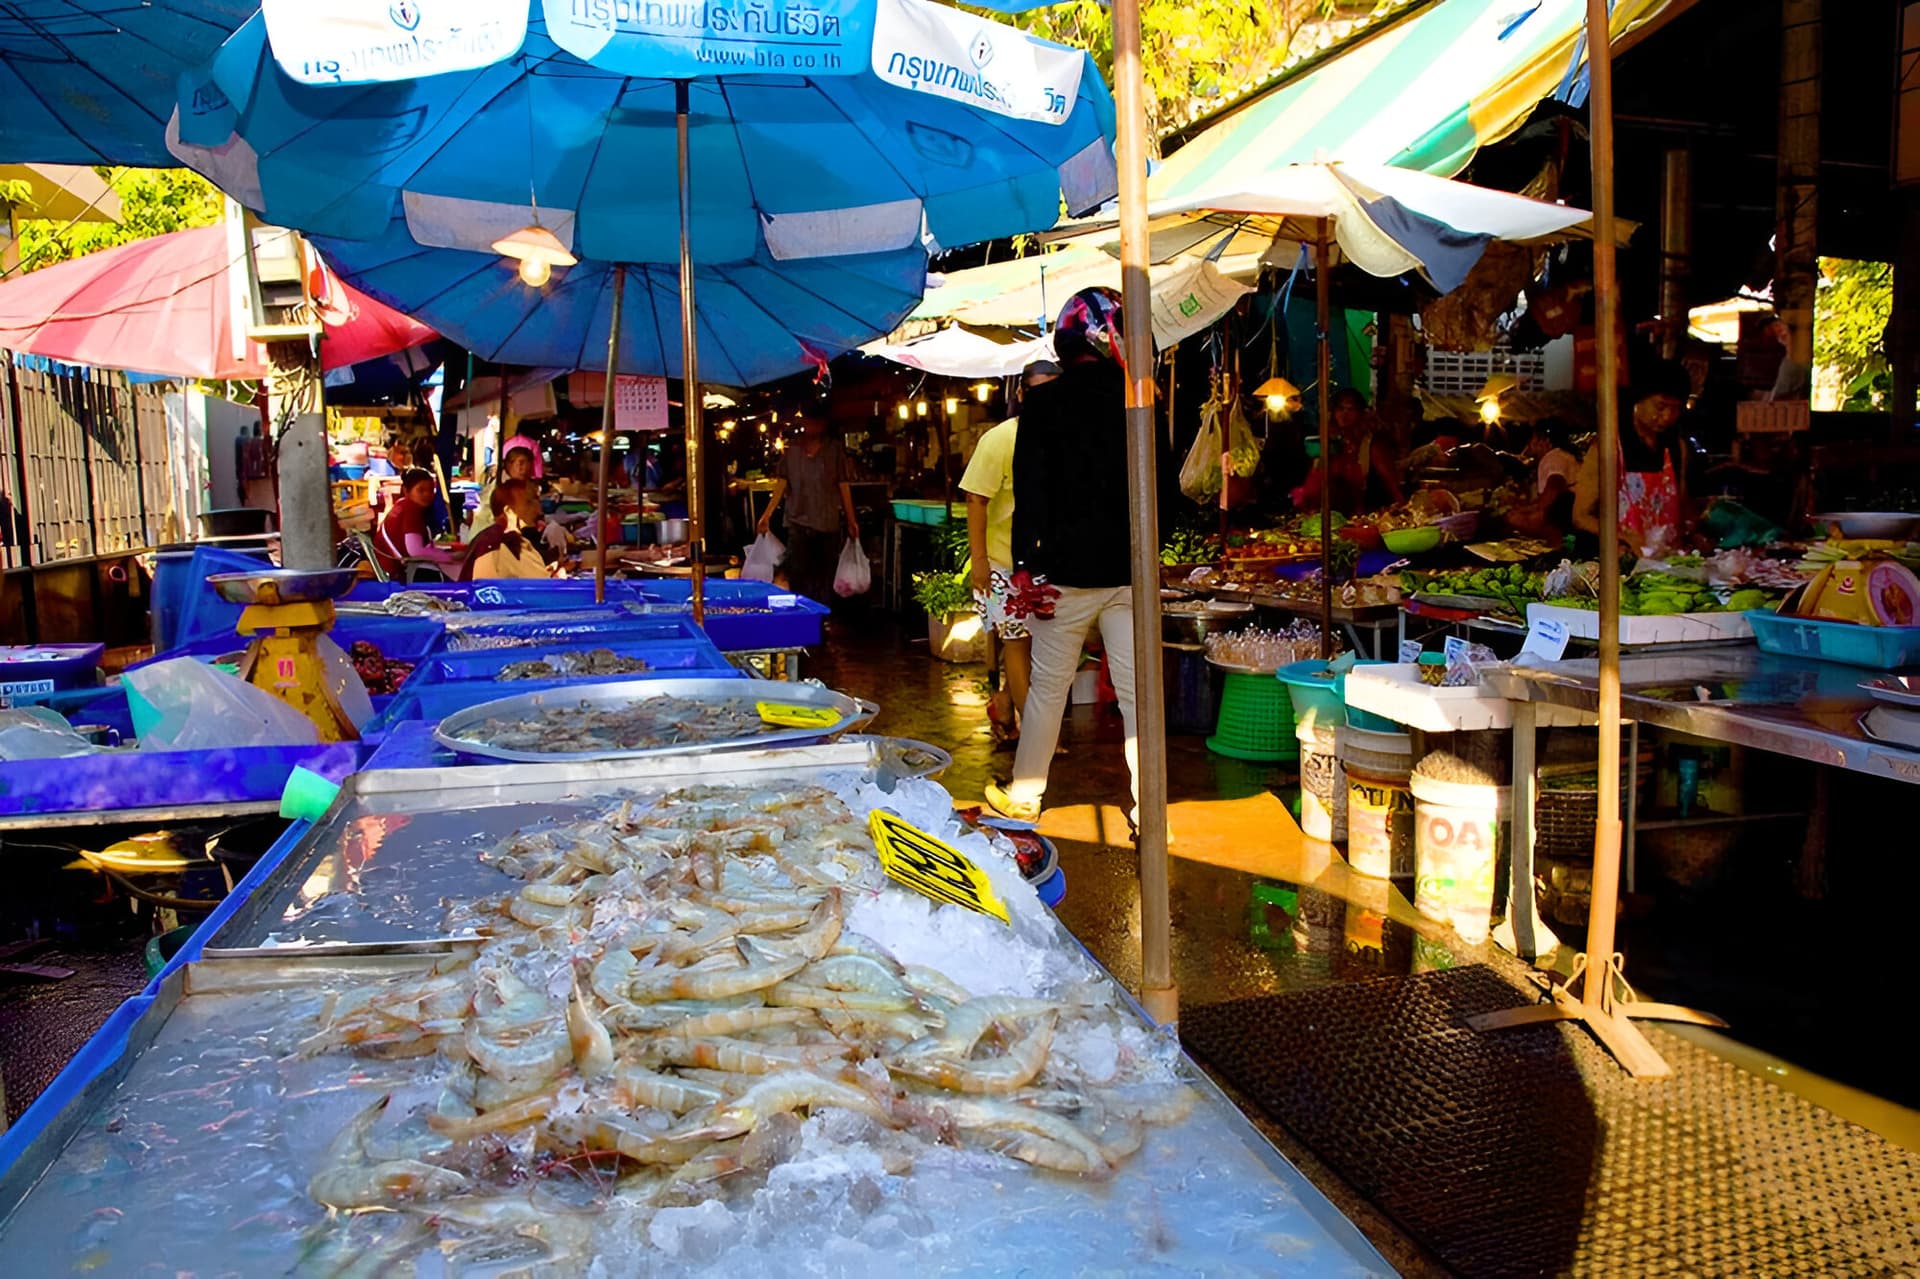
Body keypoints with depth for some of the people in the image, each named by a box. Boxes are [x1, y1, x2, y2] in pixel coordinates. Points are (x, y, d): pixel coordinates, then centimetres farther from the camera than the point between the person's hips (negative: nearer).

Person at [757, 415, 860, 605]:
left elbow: (843, 485, 2)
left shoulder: (834, 450, 3)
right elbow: (781, 483, 0)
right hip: (798, 521, 1)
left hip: (828, 523, 0)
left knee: (825, 574, 4)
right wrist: (767, 515, -10)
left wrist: (851, 519, 1)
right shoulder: (791, 450, 5)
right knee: (797, 572, -3)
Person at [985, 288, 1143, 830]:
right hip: (1129, 570, 2)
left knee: (1047, 687, 9)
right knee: (1136, 690, 4)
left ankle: (1024, 797, 22)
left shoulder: (1042, 402, -5)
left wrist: (1025, 565, -4)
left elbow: (1030, 490, -8)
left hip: (1067, 569, -2)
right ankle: (1149, 810, 8)